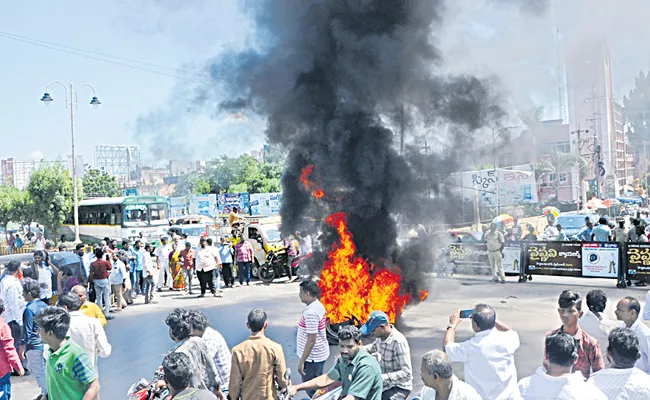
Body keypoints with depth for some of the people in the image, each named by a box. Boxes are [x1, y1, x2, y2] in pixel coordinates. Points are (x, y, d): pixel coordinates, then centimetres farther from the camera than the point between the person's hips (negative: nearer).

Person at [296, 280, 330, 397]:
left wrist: (301, 361, -20)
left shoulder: (311, 312, -26)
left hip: (313, 356, -10)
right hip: (320, 353, 10)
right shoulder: (318, 305, 3)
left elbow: (311, 340, -26)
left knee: (310, 388, 5)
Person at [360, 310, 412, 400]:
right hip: (384, 383, 7)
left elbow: (407, 373, -30)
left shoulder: (399, 342, -27)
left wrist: (382, 377, -36)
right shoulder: (381, 336, -6)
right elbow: (374, 347, 18)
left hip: (399, 387, -7)